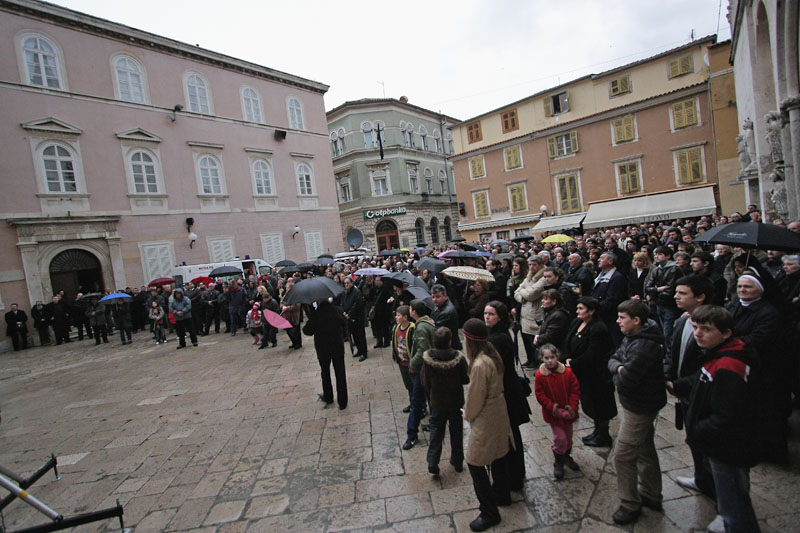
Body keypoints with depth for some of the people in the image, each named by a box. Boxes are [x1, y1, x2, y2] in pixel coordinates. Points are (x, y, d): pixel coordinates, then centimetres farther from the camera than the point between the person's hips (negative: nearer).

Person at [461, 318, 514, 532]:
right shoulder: (492, 354, -5)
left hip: (486, 418, -9)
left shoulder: (480, 364, -32)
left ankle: (489, 513, 22)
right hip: (498, 412, 9)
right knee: (496, 456, 27)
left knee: (475, 463, 7)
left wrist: (468, 414, -1)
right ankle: (501, 494, 47)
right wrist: (470, 410, 12)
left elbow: (475, 397, -22)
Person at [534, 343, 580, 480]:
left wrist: (572, 406, -12)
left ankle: (567, 456, 45)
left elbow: (575, 390, -3)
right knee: (560, 438, -5)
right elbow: (540, 395, -12)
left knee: (568, 436, 19)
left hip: (568, 411, 3)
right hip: (553, 413, -3)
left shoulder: (567, 372, -9)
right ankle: (558, 463, 19)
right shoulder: (540, 375, -15)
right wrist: (553, 408, -19)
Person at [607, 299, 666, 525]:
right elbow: (613, 359, 6)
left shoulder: (644, 347, -30)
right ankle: (651, 496, 42)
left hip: (639, 408, -10)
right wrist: (619, 368, -15)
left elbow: (624, 382, -31)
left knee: (623, 455, 0)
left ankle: (630, 505, 18)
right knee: (645, 449, 23)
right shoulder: (632, 337, 1)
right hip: (641, 404, 10)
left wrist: (619, 375, -9)